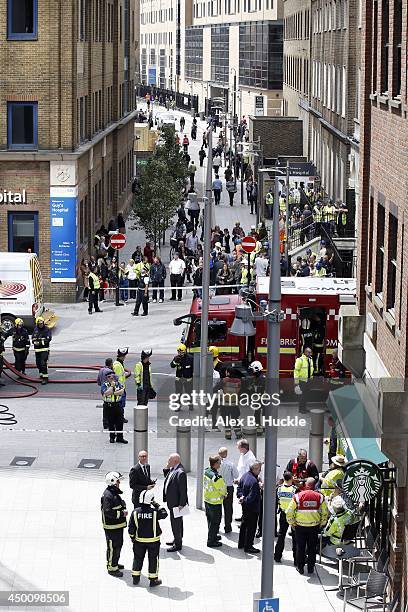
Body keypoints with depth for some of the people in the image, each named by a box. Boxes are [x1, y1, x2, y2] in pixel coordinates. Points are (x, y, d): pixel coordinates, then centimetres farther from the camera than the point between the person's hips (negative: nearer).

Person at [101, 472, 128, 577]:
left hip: (118, 526, 10)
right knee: (113, 547, -2)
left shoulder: (115, 492, 11)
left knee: (119, 544, 22)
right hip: (111, 527, -10)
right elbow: (107, 512, -28)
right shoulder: (107, 495, -23)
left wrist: (123, 510, 6)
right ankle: (112, 568, 6)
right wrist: (122, 513, -24)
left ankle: (114, 563, 37)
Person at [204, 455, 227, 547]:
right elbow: (223, 489, -19)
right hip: (215, 503, -8)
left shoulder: (206, 472, -3)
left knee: (210, 520, 23)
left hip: (207, 500, 8)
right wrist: (224, 495, 5)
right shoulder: (217, 477, -29)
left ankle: (213, 536, 40)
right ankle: (211, 541, 14)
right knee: (215, 522, 6)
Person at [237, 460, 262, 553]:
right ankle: (248, 546, 11)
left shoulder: (245, 476, 1)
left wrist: (241, 496, 0)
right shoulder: (254, 481, -29)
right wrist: (244, 500, -11)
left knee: (244, 524, 22)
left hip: (245, 507, 9)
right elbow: (252, 497, -26)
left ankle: (241, 543, 34)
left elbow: (239, 488, 10)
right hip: (252, 507, -9)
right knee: (251, 527, 3)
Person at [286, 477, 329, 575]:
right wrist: (321, 525, 15)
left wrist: (292, 523, 6)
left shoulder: (297, 496, -9)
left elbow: (289, 513, -8)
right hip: (314, 526, 1)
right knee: (312, 547, 13)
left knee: (300, 547, 12)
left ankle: (300, 567, 18)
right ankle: (311, 568, 18)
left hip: (300, 526, -1)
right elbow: (325, 513, 3)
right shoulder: (320, 497, -5)